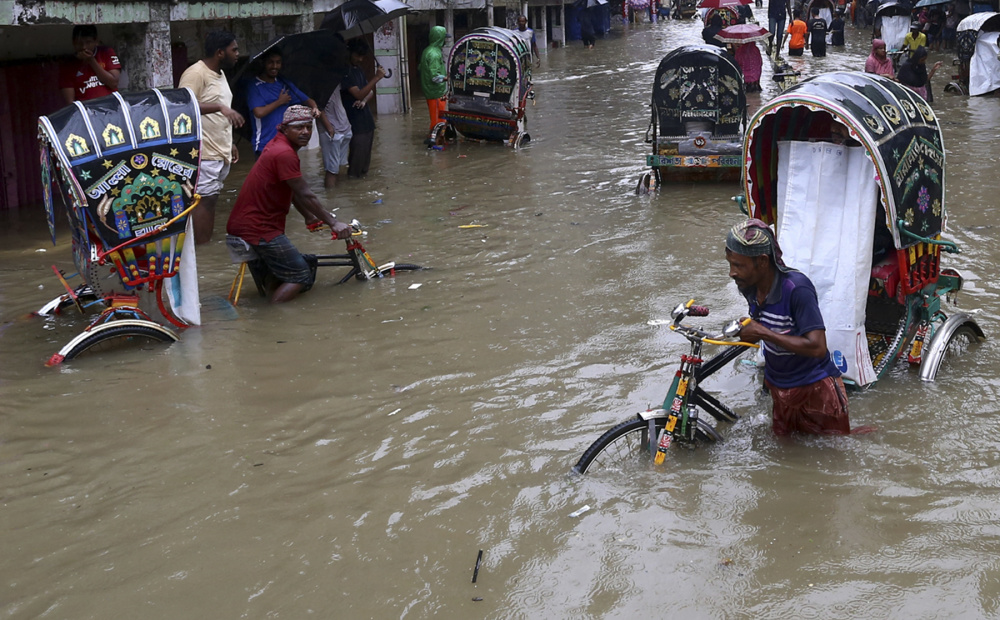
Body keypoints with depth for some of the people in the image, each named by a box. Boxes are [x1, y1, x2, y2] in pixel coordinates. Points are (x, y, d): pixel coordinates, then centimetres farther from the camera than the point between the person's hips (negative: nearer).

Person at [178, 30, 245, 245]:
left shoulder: (219, 74, 18)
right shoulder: (196, 73, -13)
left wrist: (229, 144, 25)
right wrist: (219, 107, -31)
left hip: (220, 153, 9)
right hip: (204, 154, -9)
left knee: (211, 199, 10)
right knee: (204, 200, -9)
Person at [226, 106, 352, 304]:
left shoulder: (277, 145, 11)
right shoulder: (284, 153, -20)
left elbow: (293, 191, 20)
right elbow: (305, 195, -18)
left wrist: (309, 217, 25)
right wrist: (333, 222, -12)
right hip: (257, 229, -10)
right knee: (303, 277, -9)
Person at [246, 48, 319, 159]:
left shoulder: (285, 84, 12)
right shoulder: (255, 86, -6)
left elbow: (307, 100, 12)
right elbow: (259, 112, -20)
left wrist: (314, 107, -12)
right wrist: (280, 101, -7)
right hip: (264, 145, -6)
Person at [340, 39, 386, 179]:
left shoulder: (358, 70, 14)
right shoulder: (345, 72, -14)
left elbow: (370, 91, 17)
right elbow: (358, 94, -22)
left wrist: (364, 101, -7)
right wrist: (376, 78, -28)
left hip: (367, 119, 9)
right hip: (355, 123, -9)